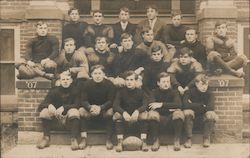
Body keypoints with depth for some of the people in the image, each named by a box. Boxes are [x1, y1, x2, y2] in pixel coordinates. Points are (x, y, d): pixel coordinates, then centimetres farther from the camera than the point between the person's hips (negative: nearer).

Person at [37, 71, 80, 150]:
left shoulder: (75, 90, -7)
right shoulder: (54, 91, -2)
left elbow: (78, 104, -17)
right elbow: (41, 106, -7)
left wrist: (64, 107, -32)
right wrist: (49, 105, -31)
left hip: (70, 117, -2)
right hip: (56, 117, 3)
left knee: (74, 111, -33)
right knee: (44, 111, -22)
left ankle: (74, 139, -31)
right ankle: (46, 138, -17)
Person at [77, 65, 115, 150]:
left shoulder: (109, 84, -12)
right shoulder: (86, 85, -8)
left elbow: (111, 101, -17)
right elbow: (83, 101, -15)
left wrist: (100, 108, -37)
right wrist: (90, 107, -38)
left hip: (104, 109, -1)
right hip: (90, 109, 1)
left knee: (110, 111, -32)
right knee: (81, 111, -27)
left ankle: (109, 139, -25)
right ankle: (83, 139, -25)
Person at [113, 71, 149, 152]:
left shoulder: (140, 92, -4)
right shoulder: (121, 92, -4)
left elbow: (145, 105, -18)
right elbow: (115, 106, -17)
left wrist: (137, 111, -39)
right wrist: (124, 112, -37)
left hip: (137, 118, 0)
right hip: (125, 118, 1)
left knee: (144, 114, -30)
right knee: (117, 114, -29)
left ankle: (144, 142, -28)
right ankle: (120, 142, -29)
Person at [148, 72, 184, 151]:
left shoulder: (174, 92, 0)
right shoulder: (155, 92, 0)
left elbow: (179, 104, -19)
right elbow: (151, 106, -17)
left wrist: (162, 104, -26)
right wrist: (168, 109, -20)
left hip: (171, 117, 0)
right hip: (159, 117, 0)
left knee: (179, 113, -30)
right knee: (152, 114, -31)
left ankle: (177, 140, -18)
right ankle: (156, 141, -18)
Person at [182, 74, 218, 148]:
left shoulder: (209, 93, -9)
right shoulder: (190, 91, -13)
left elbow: (210, 107, -26)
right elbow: (185, 104, -29)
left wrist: (193, 105, -30)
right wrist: (202, 106, -26)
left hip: (203, 115, 1)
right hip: (193, 114, 0)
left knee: (211, 115, -30)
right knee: (187, 112, -32)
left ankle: (206, 138, -10)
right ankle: (189, 138, -23)